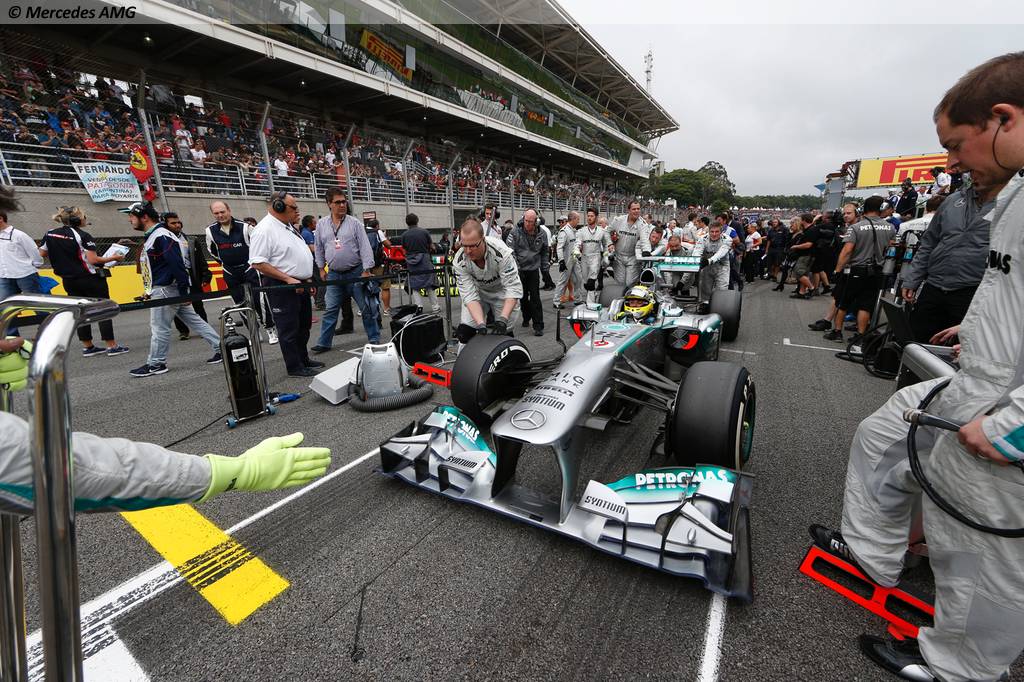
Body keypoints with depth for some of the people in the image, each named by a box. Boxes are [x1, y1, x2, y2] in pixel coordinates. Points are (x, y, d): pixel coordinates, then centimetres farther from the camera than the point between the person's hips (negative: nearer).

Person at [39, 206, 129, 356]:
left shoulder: (50, 234, 5)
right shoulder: (83, 236, -15)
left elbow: (41, 254, 12)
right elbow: (92, 260, -20)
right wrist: (113, 258, -8)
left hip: (68, 280, 7)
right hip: (90, 279, -6)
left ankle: (87, 347, 17)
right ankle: (112, 346, -1)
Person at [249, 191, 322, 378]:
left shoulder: (288, 226, 13)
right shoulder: (264, 230, -16)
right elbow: (258, 263, -22)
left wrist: (306, 278, 16)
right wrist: (288, 279, -24)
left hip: (300, 285, 9)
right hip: (281, 287, -9)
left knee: (304, 326, 17)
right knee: (289, 329, 0)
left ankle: (303, 359, 31)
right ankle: (294, 367, 10)